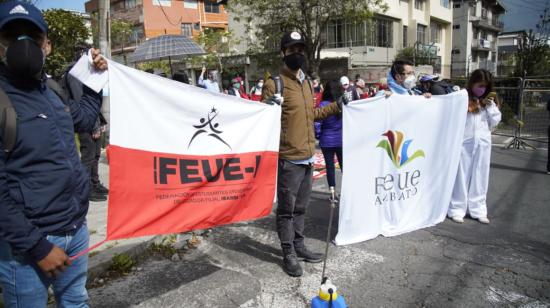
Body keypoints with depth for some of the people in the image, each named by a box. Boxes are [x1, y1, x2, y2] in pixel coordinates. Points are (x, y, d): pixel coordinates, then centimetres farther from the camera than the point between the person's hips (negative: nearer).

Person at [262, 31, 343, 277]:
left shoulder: (307, 83, 14)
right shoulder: (274, 83, -11)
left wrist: (337, 106, 22)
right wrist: (269, 107, -33)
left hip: (308, 157, 8)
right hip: (289, 159, -7)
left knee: (301, 207, 18)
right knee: (286, 209, 4)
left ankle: (299, 246, 33)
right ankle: (288, 255, 18)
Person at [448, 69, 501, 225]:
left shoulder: (488, 101, 13)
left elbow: (495, 122, 9)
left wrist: (490, 106, -1)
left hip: (483, 143, 5)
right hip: (464, 142, -4)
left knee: (480, 176, 9)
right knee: (461, 175, 1)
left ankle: (478, 209, 18)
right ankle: (457, 209, 9)